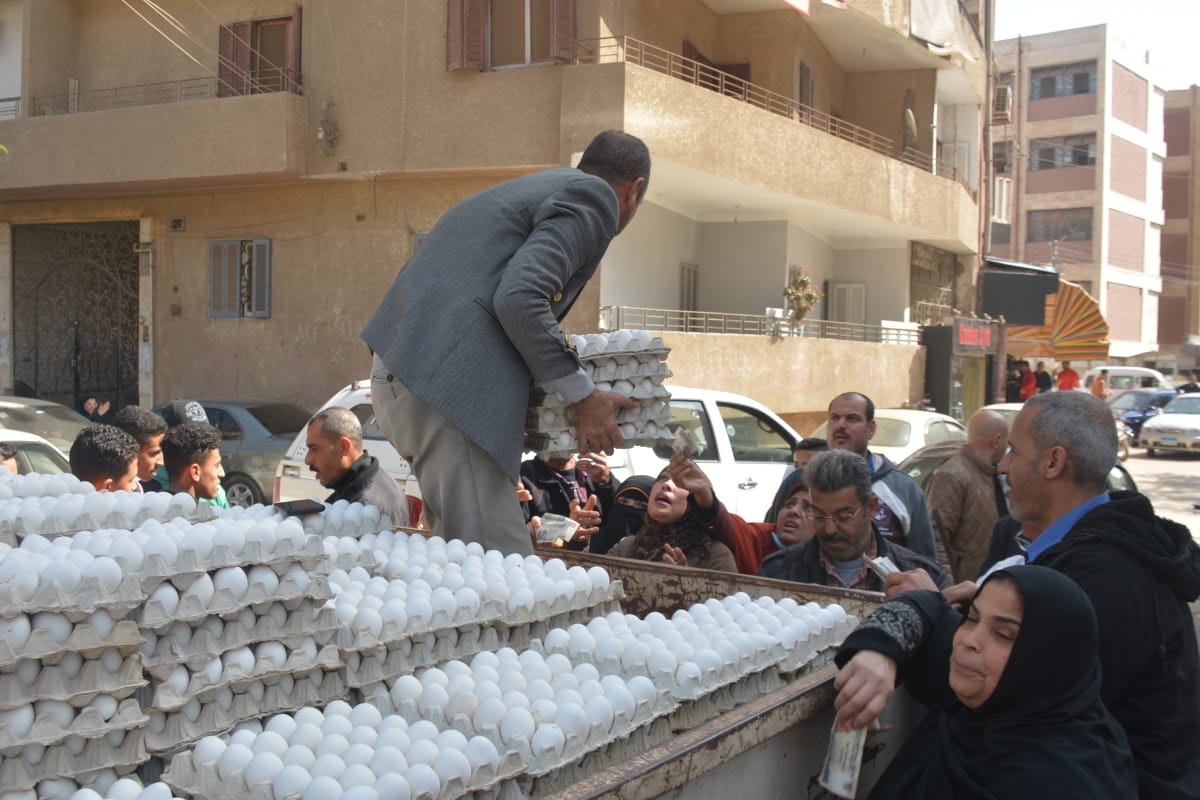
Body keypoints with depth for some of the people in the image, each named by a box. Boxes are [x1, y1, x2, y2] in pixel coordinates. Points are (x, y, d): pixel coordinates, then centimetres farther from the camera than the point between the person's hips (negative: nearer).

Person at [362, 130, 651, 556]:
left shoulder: (533, 186, 27)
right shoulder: (593, 198, -1)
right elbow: (519, 298, -16)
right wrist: (582, 395, -8)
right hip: (447, 381, -10)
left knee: (466, 550, 15)